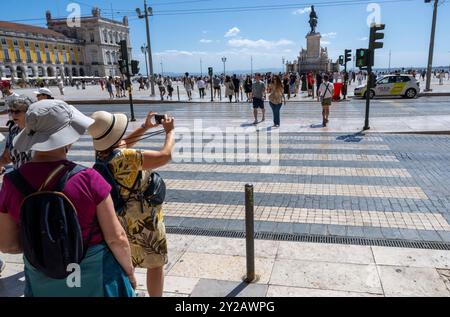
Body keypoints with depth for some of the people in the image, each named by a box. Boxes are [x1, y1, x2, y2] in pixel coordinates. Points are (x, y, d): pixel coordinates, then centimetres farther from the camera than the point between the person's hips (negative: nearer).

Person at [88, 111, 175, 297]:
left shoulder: (102, 153, -7)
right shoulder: (127, 157, -32)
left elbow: (124, 144, 15)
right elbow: (165, 156, -26)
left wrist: (145, 127, 10)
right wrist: (170, 131, -11)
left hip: (120, 219, 8)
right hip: (142, 221, -8)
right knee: (155, 265, 11)